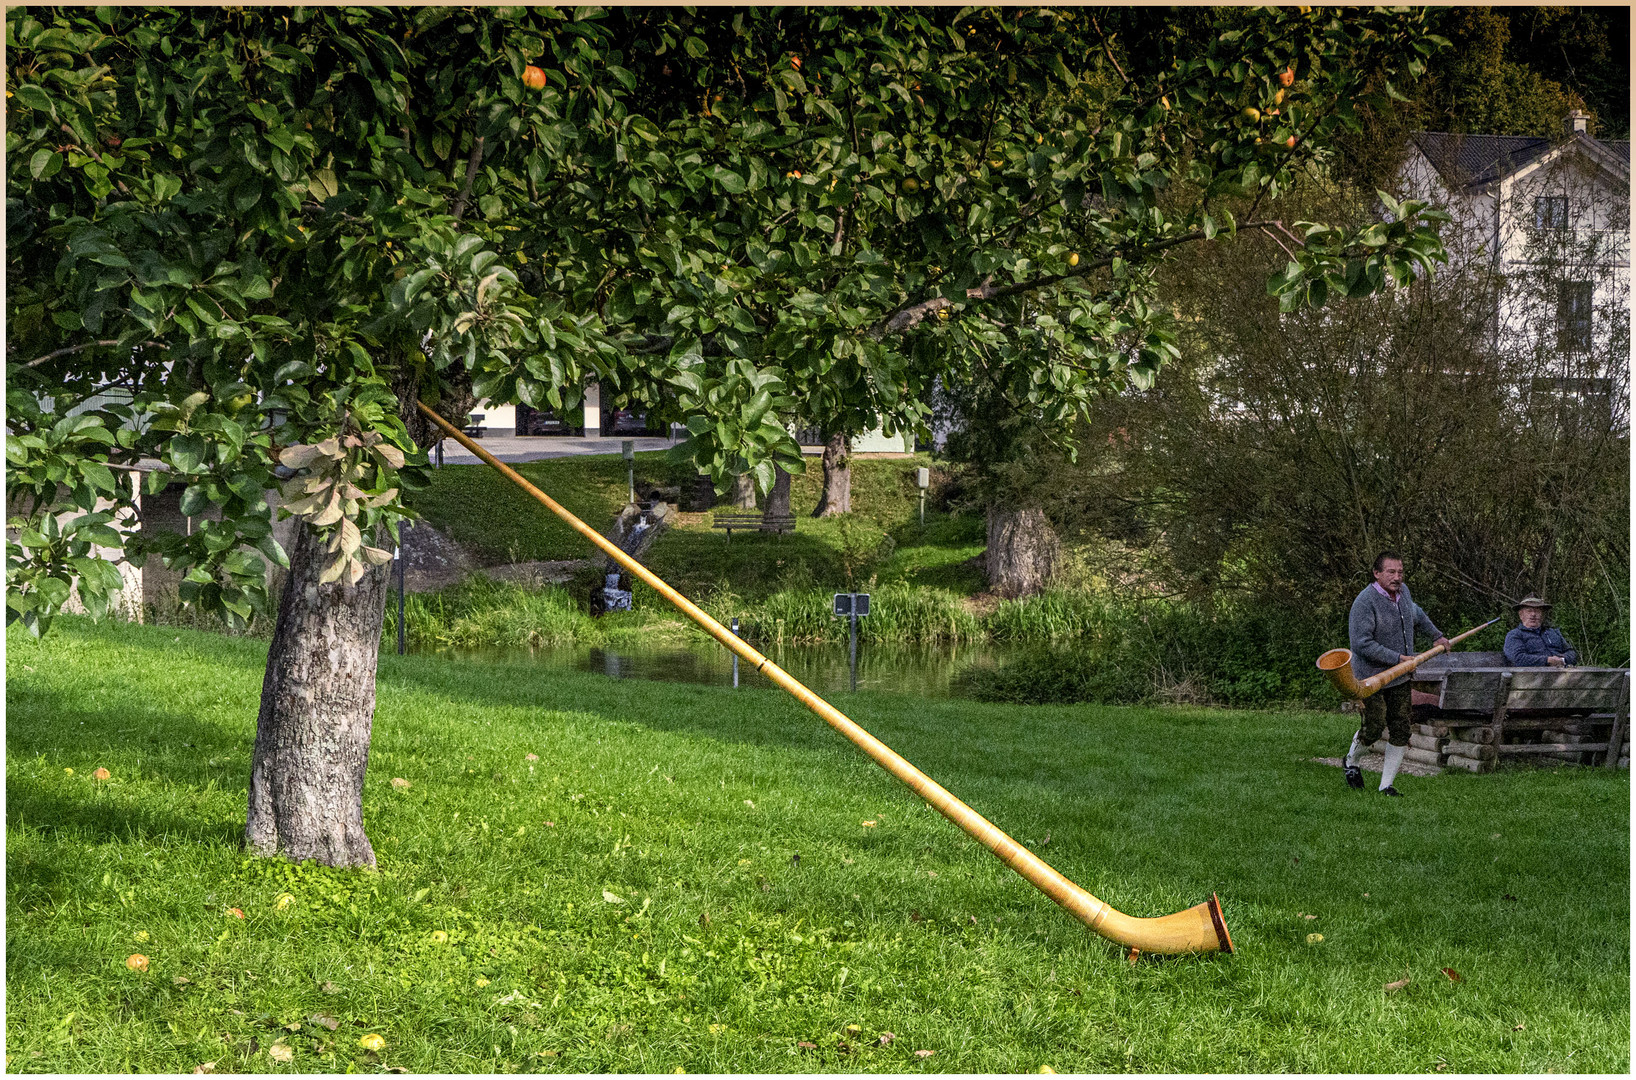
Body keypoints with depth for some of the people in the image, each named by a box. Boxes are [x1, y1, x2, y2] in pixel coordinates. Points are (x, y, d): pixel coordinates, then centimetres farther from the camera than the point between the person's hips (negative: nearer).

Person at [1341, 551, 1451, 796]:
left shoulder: (1402, 592, 7)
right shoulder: (1365, 602, -19)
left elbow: (1416, 614, 31)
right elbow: (1361, 643, -26)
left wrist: (1437, 635, 39)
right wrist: (1397, 659, -23)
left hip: (1400, 679, 7)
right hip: (1371, 677, -7)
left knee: (1400, 732, 1)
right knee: (1374, 727, -8)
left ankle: (1386, 785, 9)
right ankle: (1351, 762, 24)